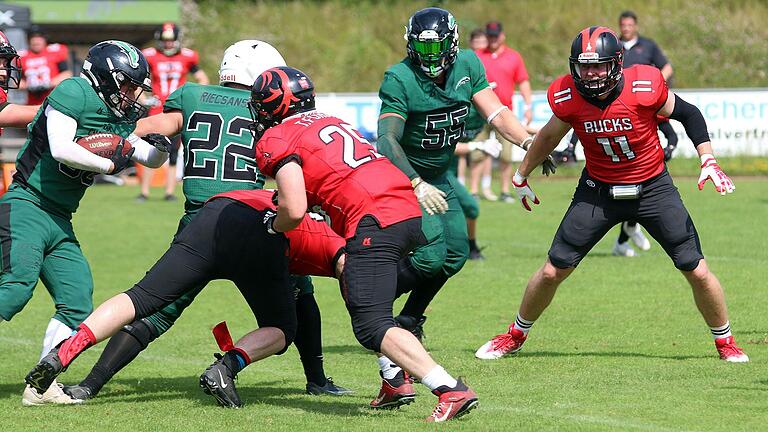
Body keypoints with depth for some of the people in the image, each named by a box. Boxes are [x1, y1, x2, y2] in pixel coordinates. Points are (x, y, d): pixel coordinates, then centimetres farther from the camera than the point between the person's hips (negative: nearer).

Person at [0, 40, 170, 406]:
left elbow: (152, 159, 28)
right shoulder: (73, 94, -9)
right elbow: (61, 149, -21)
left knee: (77, 303, 2)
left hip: (59, 221, 9)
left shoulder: (118, 120, 16)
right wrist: (108, 164, -10)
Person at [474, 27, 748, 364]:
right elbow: (549, 136, 7)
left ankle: (725, 342, 19)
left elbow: (688, 114, -5)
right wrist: (521, 175, 19)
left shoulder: (645, 86, -23)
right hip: (599, 190, 1)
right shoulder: (568, 97, -15)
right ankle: (515, 336, 22)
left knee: (698, 272, -3)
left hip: (652, 187, -1)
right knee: (553, 271, -1)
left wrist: (709, 162, -14)